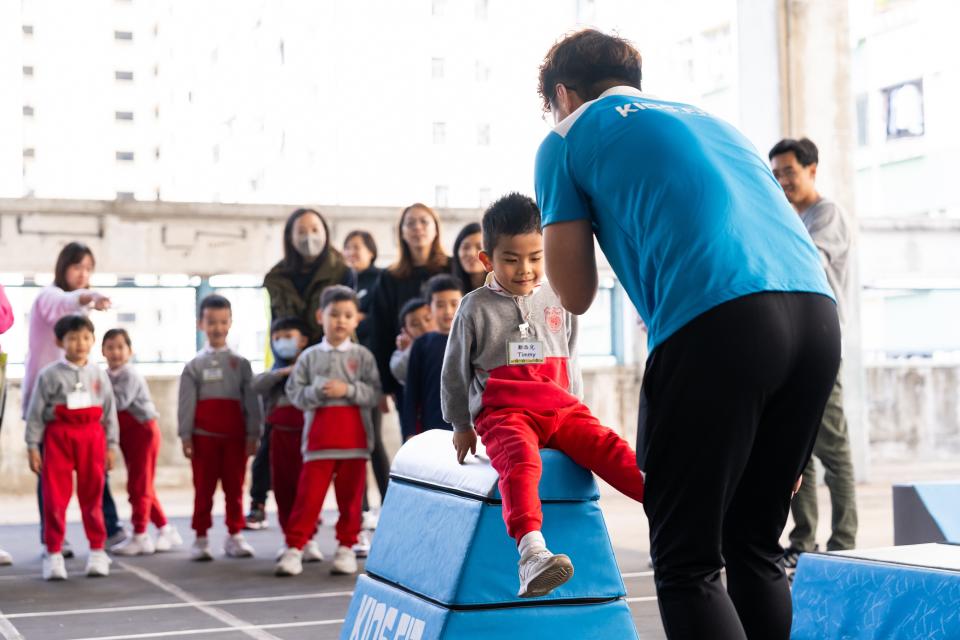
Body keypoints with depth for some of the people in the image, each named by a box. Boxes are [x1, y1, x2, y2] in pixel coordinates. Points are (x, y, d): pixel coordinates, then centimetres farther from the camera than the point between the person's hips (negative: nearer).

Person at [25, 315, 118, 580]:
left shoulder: (99, 375, 7)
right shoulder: (50, 375, -2)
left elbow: (109, 412, 10)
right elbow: (35, 412, -2)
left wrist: (111, 445, 7)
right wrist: (32, 446, -6)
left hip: (92, 437, 2)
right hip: (58, 436, -2)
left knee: (92, 496, 8)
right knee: (55, 497, -1)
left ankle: (97, 551, 17)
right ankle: (53, 553, 6)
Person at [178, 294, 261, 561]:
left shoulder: (240, 363, 7)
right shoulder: (195, 365, 5)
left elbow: (251, 401, 4)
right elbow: (186, 403, 0)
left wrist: (252, 434, -2)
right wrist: (185, 436, -7)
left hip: (235, 435, 1)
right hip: (204, 436, -1)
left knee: (234, 488, 6)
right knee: (203, 489, 3)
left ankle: (235, 536, 15)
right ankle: (201, 538, 9)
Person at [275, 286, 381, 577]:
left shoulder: (362, 356, 4)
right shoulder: (309, 357, 6)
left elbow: (374, 393, -4)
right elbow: (294, 392, 1)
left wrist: (347, 389, -16)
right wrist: (317, 392, -15)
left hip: (354, 436, 0)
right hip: (319, 436, 0)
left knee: (350, 495, 7)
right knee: (308, 494, -2)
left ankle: (346, 547, 17)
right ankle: (294, 548, 3)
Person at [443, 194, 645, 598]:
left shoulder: (557, 302, 12)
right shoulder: (477, 308, 2)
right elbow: (455, 369, 10)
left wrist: (574, 408, 23)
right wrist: (460, 425, 15)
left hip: (560, 408, 5)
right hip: (503, 412, -4)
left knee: (605, 444, -22)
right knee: (521, 459, -35)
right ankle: (531, 553, -55)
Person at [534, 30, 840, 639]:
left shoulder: (569, 138, 16)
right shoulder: (708, 119, 34)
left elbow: (576, 295, 14)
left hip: (714, 321, -6)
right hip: (817, 313, 7)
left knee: (688, 563, -1)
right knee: (756, 546, 17)